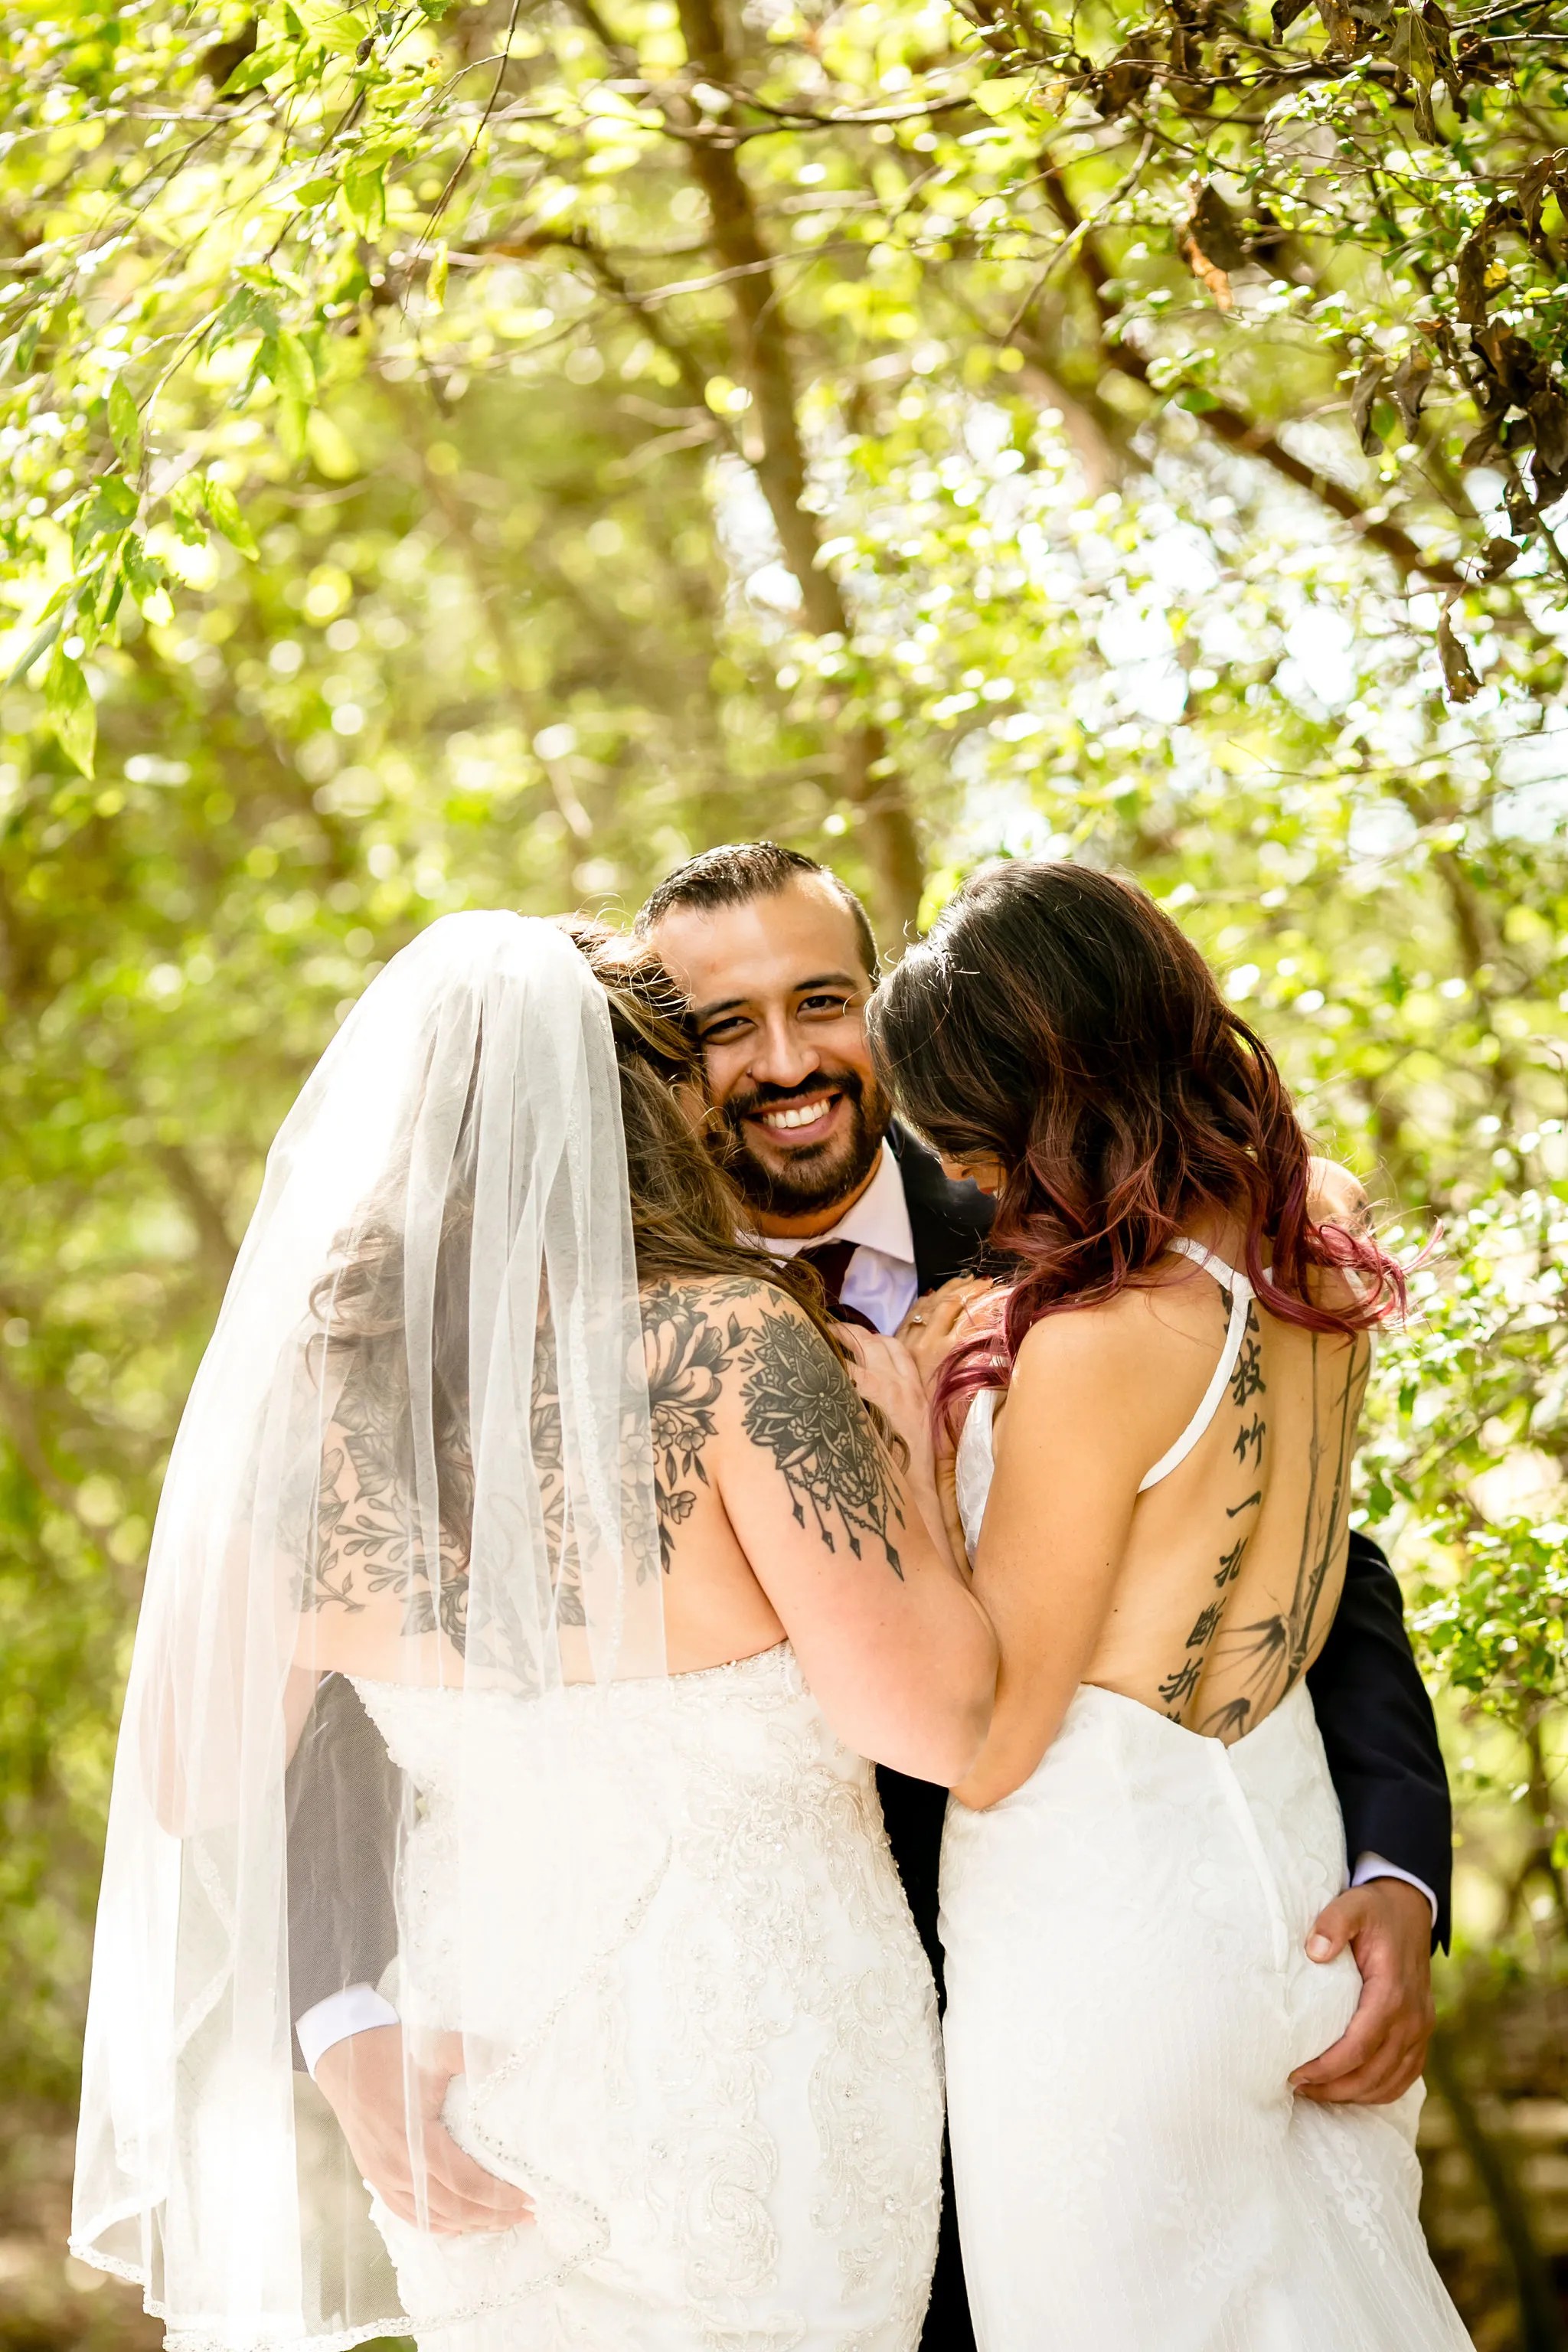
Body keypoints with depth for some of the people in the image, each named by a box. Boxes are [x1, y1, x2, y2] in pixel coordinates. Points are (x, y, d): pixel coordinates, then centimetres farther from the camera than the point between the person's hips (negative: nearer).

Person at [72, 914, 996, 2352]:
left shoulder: (310, 1382, -5)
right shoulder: (722, 1341, -20)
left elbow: (192, 1783, 3)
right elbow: (944, 1722, -18)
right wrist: (902, 1443, -5)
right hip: (746, 2061, -4)